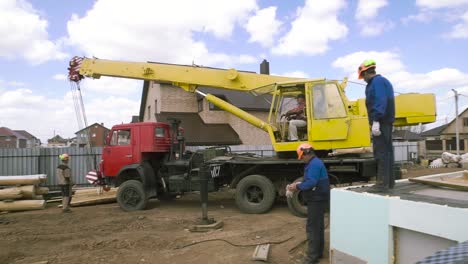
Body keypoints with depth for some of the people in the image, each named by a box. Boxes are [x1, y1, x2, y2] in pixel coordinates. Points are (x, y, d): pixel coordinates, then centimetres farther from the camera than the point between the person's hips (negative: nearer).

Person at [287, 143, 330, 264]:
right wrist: (299, 184, 8)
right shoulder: (315, 163, 15)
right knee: (318, 226, 17)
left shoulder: (314, 164, -19)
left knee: (312, 227, -6)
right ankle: (318, 252, 27)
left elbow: (311, 182, -26)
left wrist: (297, 187, -15)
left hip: (317, 200, -11)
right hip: (318, 199, 11)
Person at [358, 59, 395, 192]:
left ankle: (382, 183, -10)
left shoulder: (377, 82, -10)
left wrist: (376, 121, -26)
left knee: (381, 152, -11)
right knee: (386, 151, 11)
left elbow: (380, 102, -21)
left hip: (380, 122, -11)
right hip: (386, 122, 11)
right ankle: (389, 181, 17)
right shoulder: (383, 81, 22)